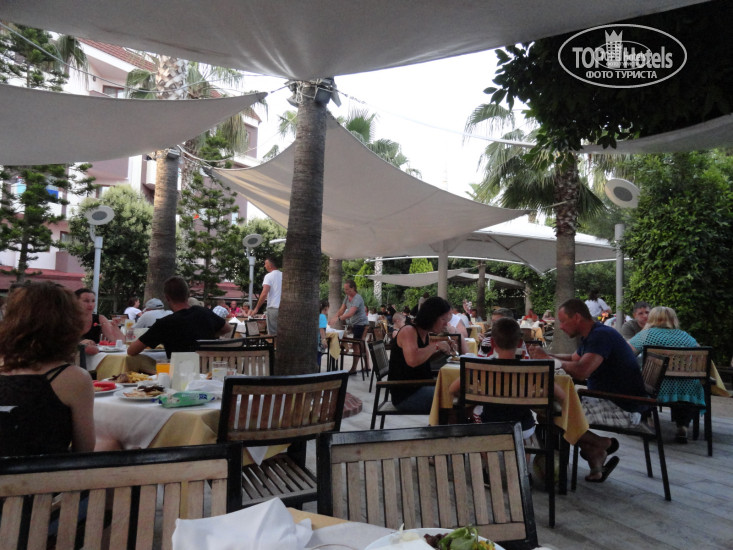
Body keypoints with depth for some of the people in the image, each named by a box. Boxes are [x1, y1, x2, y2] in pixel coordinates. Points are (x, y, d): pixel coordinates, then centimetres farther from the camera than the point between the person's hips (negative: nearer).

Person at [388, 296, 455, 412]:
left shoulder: (426, 335, 9)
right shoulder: (408, 331, -17)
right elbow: (413, 360, -36)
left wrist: (442, 349, 5)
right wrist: (436, 345, -23)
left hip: (420, 388, 9)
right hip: (406, 395, -9)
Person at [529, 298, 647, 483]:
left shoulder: (601, 335, -20)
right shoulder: (592, 336, 11)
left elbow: (581, 371, -33)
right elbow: (573, 359, 27)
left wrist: (548, 359, -19)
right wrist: (546, 354, 9)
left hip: (624, 408, -11)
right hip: (607, 400, 11)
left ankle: (603, 444, 5)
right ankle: (596, 457, 9)